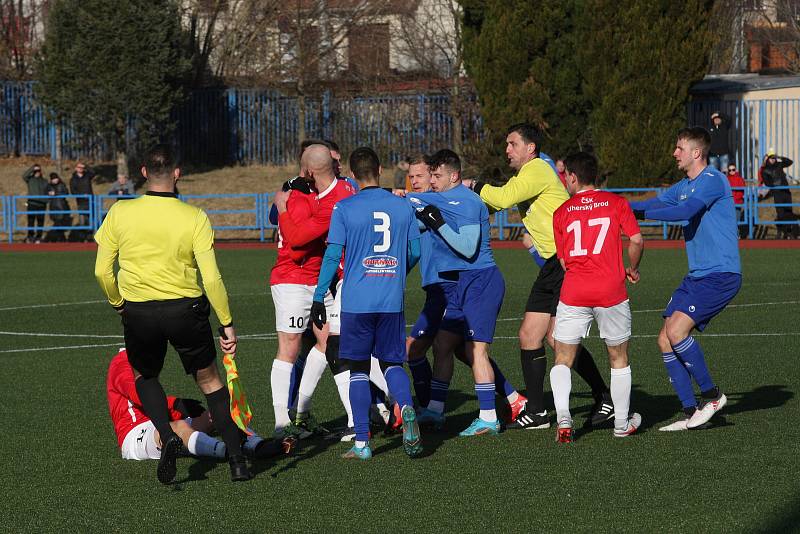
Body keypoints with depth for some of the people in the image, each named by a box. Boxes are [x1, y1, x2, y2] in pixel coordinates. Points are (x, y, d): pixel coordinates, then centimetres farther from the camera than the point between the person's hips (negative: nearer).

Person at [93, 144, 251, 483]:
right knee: (209, 380, 17)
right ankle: (237, 461, 12)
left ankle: (167, 437, 1)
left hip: (138, 312, 1)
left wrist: (118, 303, 18)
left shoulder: (119, 213, -5)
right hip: (186, 311, -1)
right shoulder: (195, 218, -9)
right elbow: (211, 277, -11)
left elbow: (102, 271, 0)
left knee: (144, 375, 26)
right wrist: (227, 323, -3)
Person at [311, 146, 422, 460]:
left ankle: (362, 442, 4)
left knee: (358, 368, 7)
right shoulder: (402, 206, 4)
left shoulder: (344, 209, -4)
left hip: (356, 301, -2)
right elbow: (415, 252, 11)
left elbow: (332, 256, -7)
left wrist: (319, 298, -1)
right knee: (391, 362, 14)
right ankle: (406, 408, -17)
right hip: (392, 301, 2)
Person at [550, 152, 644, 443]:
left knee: (563, 360, 8)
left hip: (573, 292, 0)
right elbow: (636, 240, -2)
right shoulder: (616, 202, 5)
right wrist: (632, 269, 16)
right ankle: (622, 424, 23)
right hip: (611, 293, 0)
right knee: (618, 359, 16)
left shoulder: (562, 212, 8)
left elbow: (563, 260, 10)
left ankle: (563, 419, -13)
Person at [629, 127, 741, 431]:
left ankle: (712, 395, -6)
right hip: (697, 277, 9)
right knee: (665, 341, 0)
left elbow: (685, 211, -25)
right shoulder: (684, 186, 17)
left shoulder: (712, 181, -13)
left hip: (721, 275, -9)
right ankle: (691, 413, 3)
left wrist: (640, 213, -24)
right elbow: (656, 203, 15)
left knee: (676, 330, -21)